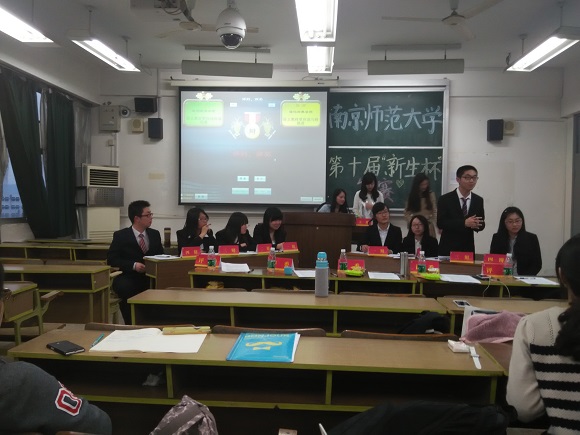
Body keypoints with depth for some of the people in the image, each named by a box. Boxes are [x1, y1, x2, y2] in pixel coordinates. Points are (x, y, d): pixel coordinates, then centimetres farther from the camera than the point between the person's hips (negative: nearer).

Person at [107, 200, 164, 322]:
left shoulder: (155, 234, 11)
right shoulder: (121, 235, 0)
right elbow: (111, 259, -5)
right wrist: (133, 265, -18)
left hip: (151, 277, 3)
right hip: (129, 278, -2)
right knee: (125, 287, -36)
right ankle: (131, 324, -19)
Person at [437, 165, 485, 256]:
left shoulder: (478, 200, 5)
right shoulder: (445, 199, -7)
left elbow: (482, 224, 7)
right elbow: (440, 223, -14)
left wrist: (475, 224, -17)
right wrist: (464, 223, -24)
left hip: (468, 248, 3)